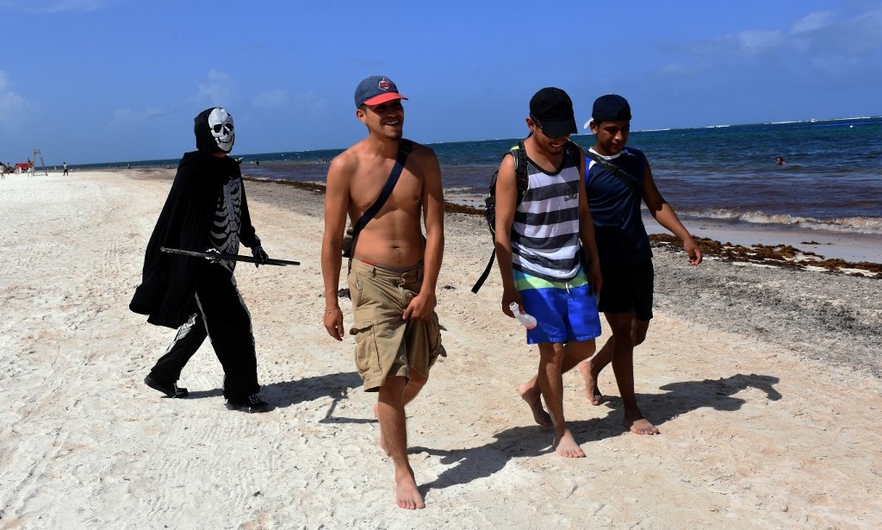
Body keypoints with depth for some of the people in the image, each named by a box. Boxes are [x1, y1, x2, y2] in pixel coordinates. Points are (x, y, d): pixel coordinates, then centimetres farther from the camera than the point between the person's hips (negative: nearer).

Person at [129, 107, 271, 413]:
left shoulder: (230, 168, 12)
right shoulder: (194, 169, -14)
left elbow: (239, 212, 23)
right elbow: (174, 216, -17)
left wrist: (253, 243, 20)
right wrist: (160, 267, -20)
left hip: (221, 262, 9)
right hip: (201, 262, -9)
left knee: (200, 321, 18)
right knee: (233, 324, -5)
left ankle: (162, 376, 34)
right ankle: (241, 393, 8)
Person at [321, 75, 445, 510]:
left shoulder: (423, 160, -3)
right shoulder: (345, 166, -9)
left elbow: (434, 229, -5)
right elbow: (332, 239, -5)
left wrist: (427, 290, -11)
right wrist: (331, 303, -4)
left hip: (416, 279, 4)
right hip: (373, 282, -3)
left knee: (418, 374, 16)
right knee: (390, 379, -4)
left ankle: (386, 424, 48)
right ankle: (403, 471, 14)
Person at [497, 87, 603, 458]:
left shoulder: (575, 156, 3)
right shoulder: (513, 166, -14)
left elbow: (582, 213, 13)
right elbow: (502, 230, -13)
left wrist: (594, 263, 12)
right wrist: (509, 287, -15)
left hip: (573, 271, 6)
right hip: (533, 275, -6)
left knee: (584, 345, 10)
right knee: (553, 350, -3)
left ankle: (533, 389, 33)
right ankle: (560, 431, 16)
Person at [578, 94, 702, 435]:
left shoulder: (636, 160, 9)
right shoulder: (583, 168, -9)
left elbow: (656, 204, 13)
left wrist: (685, 237, 2)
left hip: (639, 259, 6)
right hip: (606, 262, -6)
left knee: (638, 331, 12)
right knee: (623, 330, -7)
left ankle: (592, 368, 37)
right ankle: (631, 411, 4)